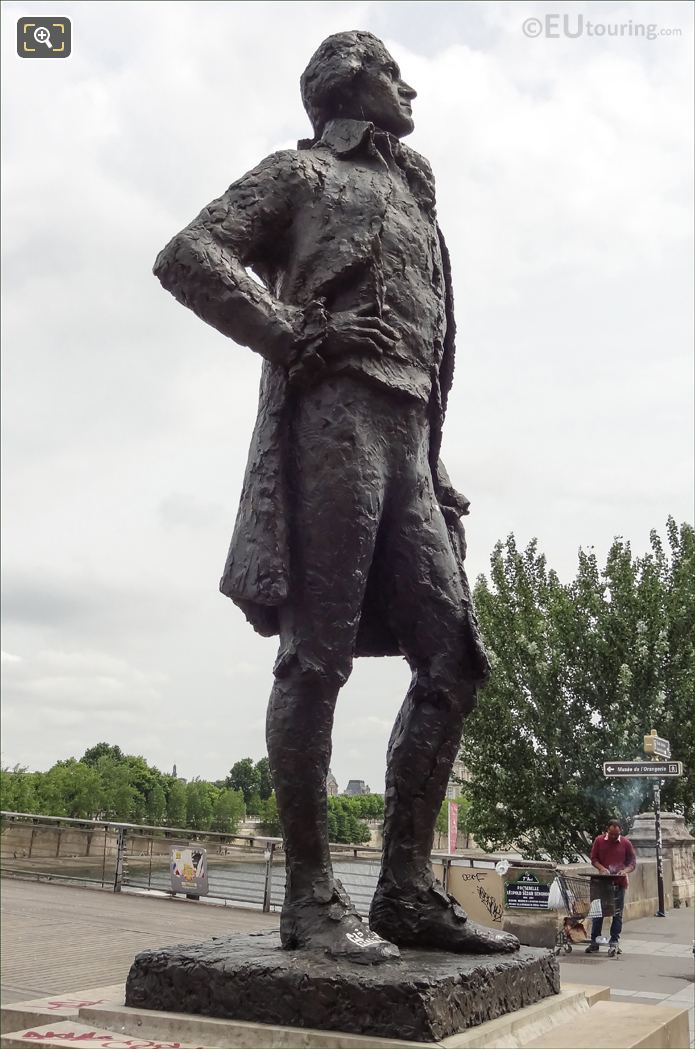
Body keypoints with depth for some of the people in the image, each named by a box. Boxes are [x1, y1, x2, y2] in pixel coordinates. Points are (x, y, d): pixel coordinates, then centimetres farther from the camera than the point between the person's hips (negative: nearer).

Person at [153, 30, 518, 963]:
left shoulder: (413, 205, 33)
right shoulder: (300, 172, 13)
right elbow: (186, 257, -1)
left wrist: (437, 469, 19)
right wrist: (296, 334, -9)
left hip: (404, 438, 7)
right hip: (334, 414, -7)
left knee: (454, 656, -2)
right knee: (317, 658, -10)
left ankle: (408, 888, 3)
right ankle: (311, 894, -4)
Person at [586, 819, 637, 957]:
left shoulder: (626, 843, 0)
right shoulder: (599, 841, 1)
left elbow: (633, 862, 4)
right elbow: (593, 859, 5)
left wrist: (625, 870, -16)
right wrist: (602, 868, -14)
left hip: (619, 883, -1)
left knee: (617, 914, 1)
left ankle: (614, 943, 7)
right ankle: (594, 942, 14)